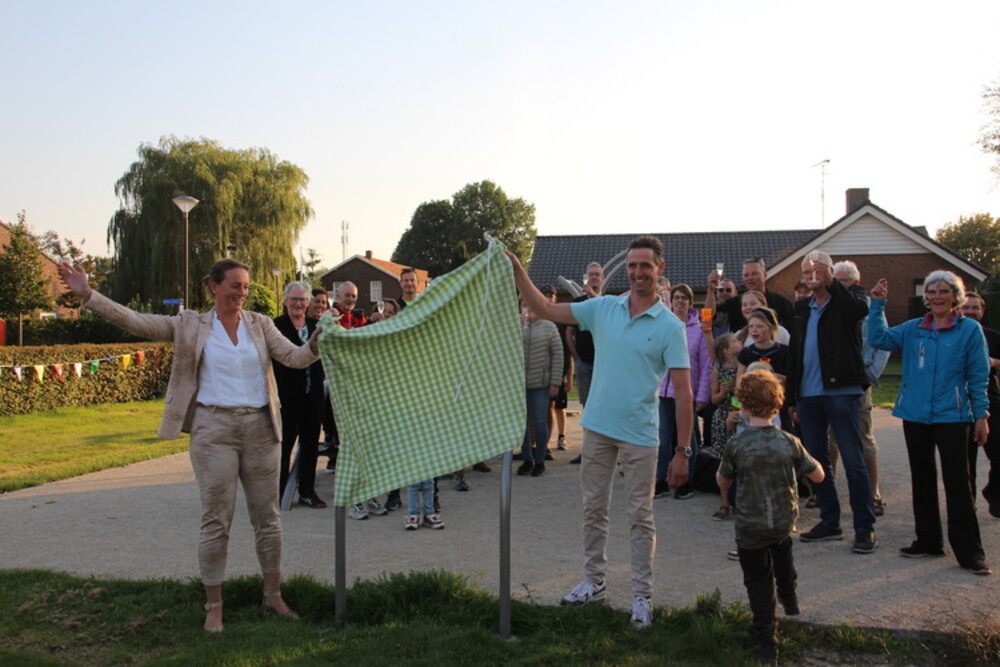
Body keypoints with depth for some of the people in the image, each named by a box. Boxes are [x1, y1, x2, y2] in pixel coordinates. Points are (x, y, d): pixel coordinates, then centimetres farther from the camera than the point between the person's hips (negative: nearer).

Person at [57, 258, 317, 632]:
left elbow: (294, 357, 0)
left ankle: (273, 595, 22)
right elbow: (135, 322, -2)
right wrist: (86, 294, -10)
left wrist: (317, 344, -22)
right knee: (216, 520, 0)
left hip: (259, 427, 2)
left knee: (267, 516, 9)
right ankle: (214, 607, 11)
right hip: (214, 429, -2)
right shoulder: (191, 326, 3)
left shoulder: (260, 324, 8)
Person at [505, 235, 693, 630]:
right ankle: (593, 583, 28)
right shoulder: (604, 309, 3)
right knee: (593, 510, 13)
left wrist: (682, 452, -13)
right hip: (597, 427, 4)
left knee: (640, 517, 5)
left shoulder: (670, 326, -8)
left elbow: (683, 393, -10)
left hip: (640, 435, -4)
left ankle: (642, 596, 16)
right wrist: (516, 270, -7)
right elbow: (544, 309, 5)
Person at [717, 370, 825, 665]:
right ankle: (789, 596, 53)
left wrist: (725, 497, 21)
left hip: (750, 528, -3)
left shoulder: (736, 445, -17)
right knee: (782, 546, 36)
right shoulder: (789, 442, -11)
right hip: (785, 521, 3)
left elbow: (723, 480, -2)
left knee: (757, 581, 9)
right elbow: (818, 475, -1)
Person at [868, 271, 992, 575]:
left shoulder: (970, 330, -3)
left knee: (957, 482, -5)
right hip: (915, 416, 4)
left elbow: (978, 376, -3)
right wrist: (878, 304, -8)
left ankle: (969, 552, 2)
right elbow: (879, 338, -4)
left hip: (952, 417, -4)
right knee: (921, 480, 13)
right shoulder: (913, 329, 7)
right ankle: (928, 541, 25)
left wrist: (981, 415, -6)